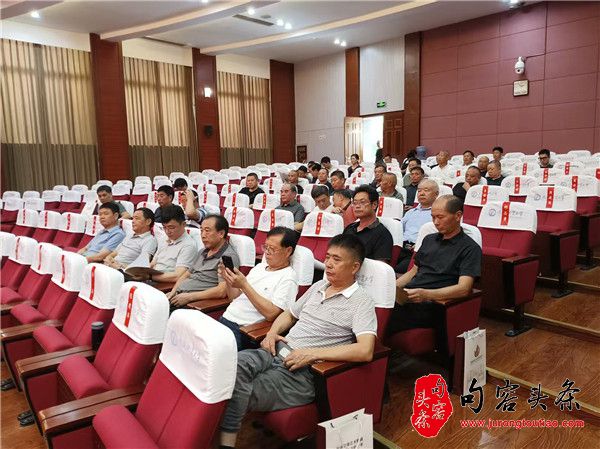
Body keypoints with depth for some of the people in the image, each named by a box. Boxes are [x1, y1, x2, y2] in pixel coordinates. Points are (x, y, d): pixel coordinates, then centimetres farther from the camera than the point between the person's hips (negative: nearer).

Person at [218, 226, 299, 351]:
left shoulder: (288, 278, -8)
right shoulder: (259, 267, 15)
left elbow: (271, 314, -20)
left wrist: (244, 285, -18)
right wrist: (228, 280, -1)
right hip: (224, 319, 7)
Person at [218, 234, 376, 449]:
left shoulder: (361, 301, -6)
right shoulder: (318, 286, 17)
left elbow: (365, 351, -20)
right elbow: (289, 314, 29)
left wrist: (312, 353, -20)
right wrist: (272, 332, 6)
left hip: (305, 371, -6)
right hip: (279, 352, 6)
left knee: (241, 396, -23)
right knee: (236, 363, -24)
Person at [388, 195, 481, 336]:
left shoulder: (470, 248, 1)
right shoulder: (429, 240, 24)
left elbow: (463, 288, -10)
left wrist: (426, 294, -24)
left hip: (429, 305, -6)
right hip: (406, 297, 7)